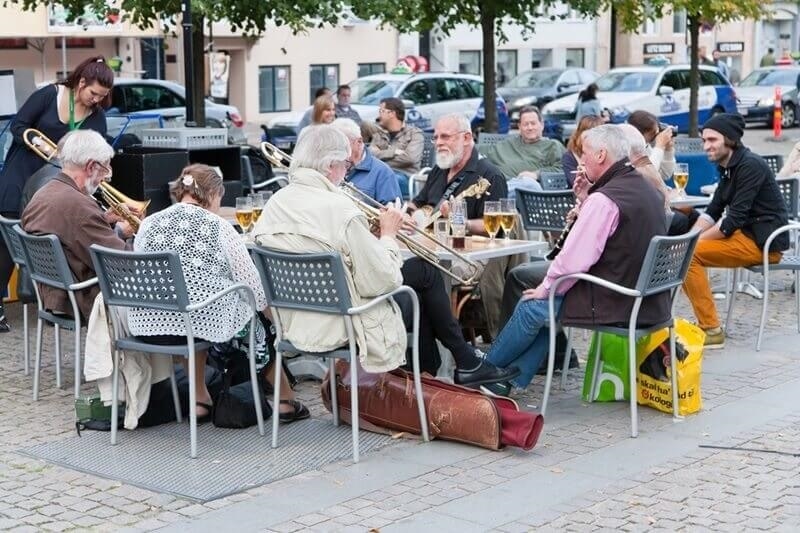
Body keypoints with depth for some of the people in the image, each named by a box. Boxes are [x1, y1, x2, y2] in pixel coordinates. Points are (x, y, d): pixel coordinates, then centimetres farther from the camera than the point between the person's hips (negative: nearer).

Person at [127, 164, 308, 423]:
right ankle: (285, 401, 34)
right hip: (203, 324, -4)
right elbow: (254, 287, -1)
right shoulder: (217, 226, -2)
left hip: (147, 325, 5)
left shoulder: (147, 224, 9)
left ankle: (200, 400, 33)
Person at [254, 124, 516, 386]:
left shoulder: (273, 205, -2)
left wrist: (369, 232, 7)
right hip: (343, 330, -8)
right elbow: (382, 282, -22)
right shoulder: (340, 209, -25)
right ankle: (467, 364, 25)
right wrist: (388, 235, -6)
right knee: (426, 271, 13)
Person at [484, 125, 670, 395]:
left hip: (617, 304, -9)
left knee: (531, 306, 7)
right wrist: (587, 201, 6)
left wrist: (545, 289, -6)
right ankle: (510, 380, 24)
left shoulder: (604, 199, -21)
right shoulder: (644, 188, 8)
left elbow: (574, 260, -22)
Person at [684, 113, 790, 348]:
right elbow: (713, 212, 10)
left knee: (689, 255, -19)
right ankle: (704, 321, 7)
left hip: (763, 242, -10)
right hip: (746, 234, 10)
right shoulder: (728, 167, 12)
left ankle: (711, 330, -15)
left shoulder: (750, 166, -17)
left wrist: (696, 241, -17)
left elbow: (734, 219, -21)